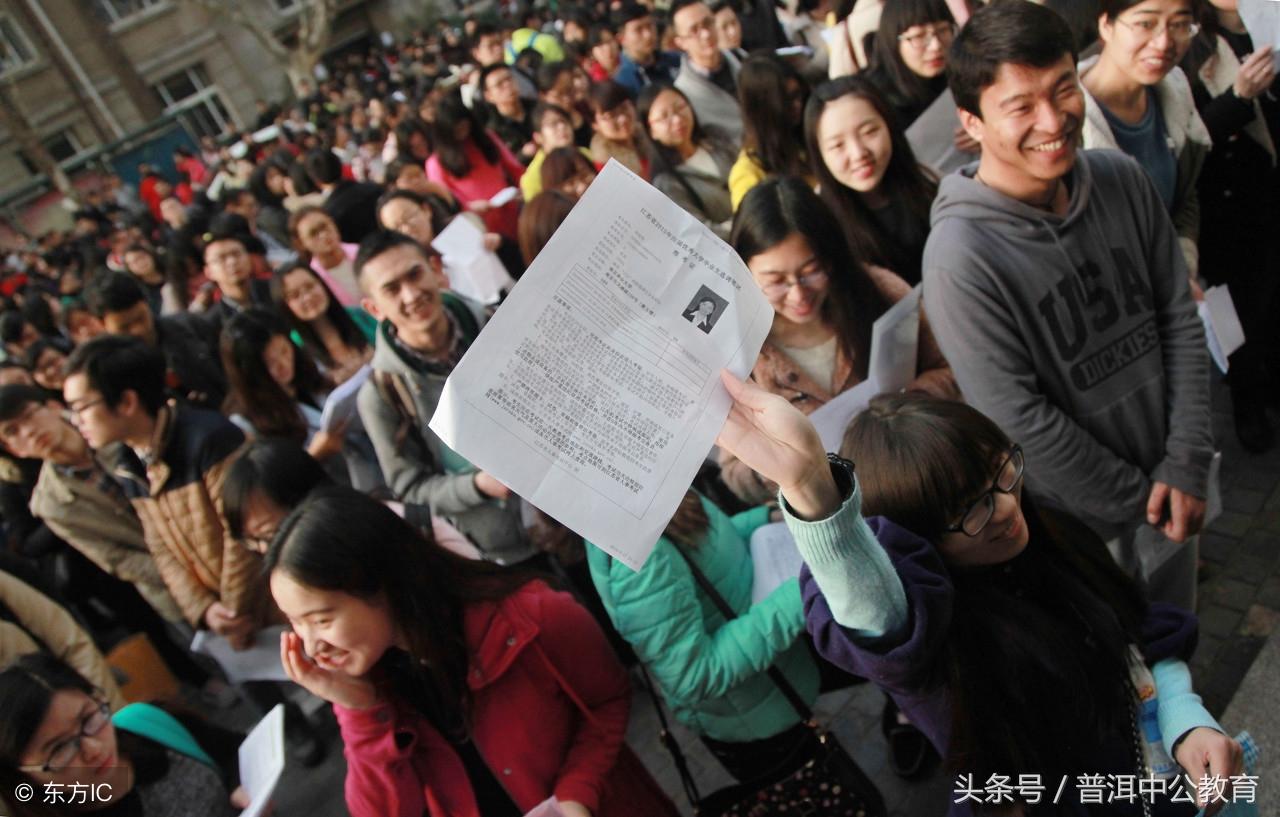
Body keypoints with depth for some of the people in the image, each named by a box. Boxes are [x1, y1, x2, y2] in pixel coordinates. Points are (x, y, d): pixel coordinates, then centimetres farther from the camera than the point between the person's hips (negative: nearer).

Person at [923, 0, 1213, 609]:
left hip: (1166, 491, 5)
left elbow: (1180, 321, 0)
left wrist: (1186, 465, -6)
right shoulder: (960, 257, -27)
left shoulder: (1123, 179, -8)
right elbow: (1020, 421, -23)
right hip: (1076, 526, -5)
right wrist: (1138, 502, -11)